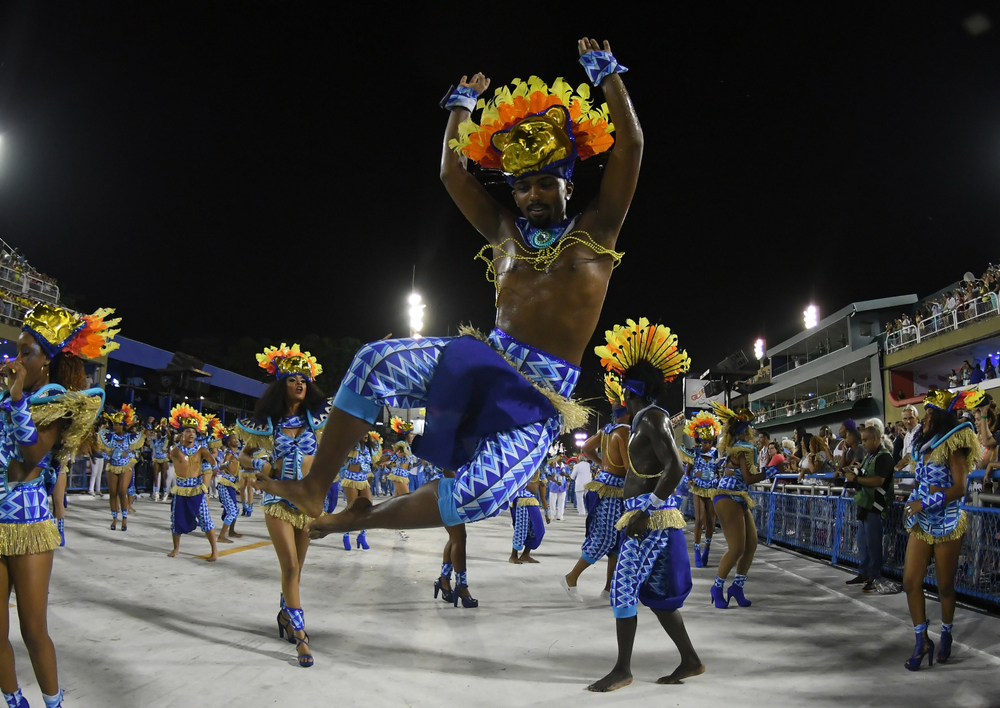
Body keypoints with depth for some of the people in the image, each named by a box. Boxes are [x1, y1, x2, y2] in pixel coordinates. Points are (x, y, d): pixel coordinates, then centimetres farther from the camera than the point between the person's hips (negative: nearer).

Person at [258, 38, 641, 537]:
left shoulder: (594, 232, 6)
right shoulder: (504, 232, 17)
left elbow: (630, 146, -1)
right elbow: (453, 174, 20)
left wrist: (607, 74, 4)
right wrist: (462, 105, 28)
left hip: (541, 393, -4)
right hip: (486, 357, 4)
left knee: (482, 493, -29)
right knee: (374, 361, -19)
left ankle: (366, 516, -6)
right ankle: (315, 488, -11)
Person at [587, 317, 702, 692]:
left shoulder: (652, 418, -13)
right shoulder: (647, 418, 17)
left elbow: (675, 468, -23)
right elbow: (668, 467, 24)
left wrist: (646, 510, -23)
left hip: (649, 515, -10)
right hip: (645, 514, 10)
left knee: (623, 589, -6)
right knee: (654, 591, 14)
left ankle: (623, 670, 1)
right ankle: (690, 660, 21)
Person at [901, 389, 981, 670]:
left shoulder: (952, 446, -8)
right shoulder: (925, 446, 14)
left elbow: (959, 489, -16)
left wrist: (925, 503, -19)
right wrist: (913, 503, 3)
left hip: (946, 525, -6)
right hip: (921, 524, 6)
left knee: (945, 586, 4)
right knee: (910, 581, -3)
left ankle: (946, 636, 23)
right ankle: (922, 641, 5)